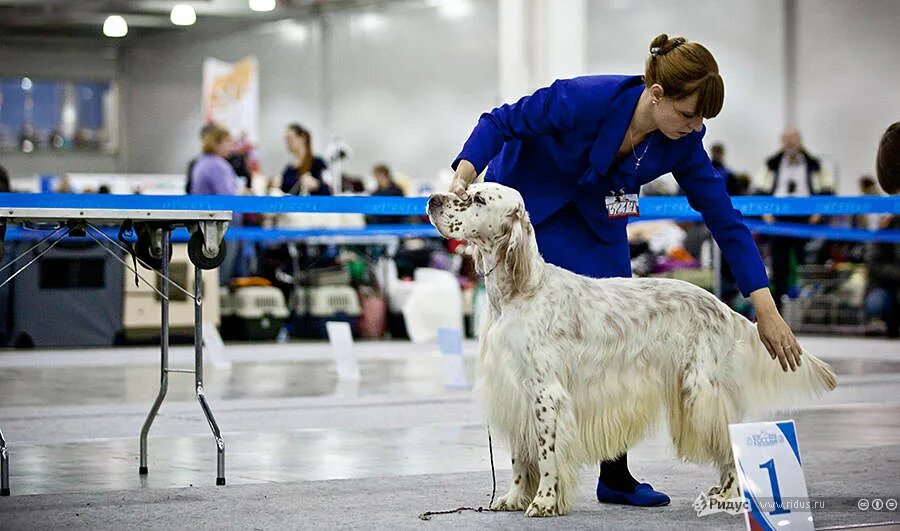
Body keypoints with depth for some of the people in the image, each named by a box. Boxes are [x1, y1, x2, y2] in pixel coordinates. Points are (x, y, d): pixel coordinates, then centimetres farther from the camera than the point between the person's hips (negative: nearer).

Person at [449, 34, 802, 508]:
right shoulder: (586, 99, -35)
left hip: (594, 216, 5)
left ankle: (615, 475, 6)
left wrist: (768, 312, -18)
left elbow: (725, 220, -15)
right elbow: (501, 122, -23)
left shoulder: (681, 141, -19)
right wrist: (463, 177, -40)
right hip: (527, 201, -5)